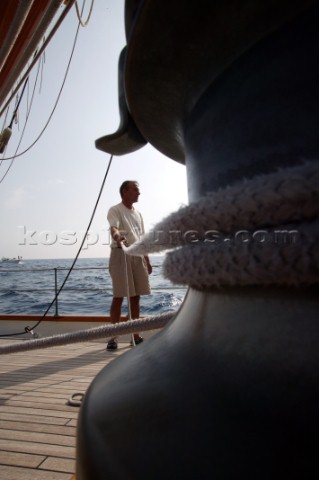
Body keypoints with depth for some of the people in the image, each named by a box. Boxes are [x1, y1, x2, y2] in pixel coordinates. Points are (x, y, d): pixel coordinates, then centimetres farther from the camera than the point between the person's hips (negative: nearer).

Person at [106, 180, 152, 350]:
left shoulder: (138, 213, 19)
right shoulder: (115, 210, -3)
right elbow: (113, 227, -24)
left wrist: (147, 260, 16)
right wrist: (117, 236, -46)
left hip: (138, 256, 6)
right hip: (121, 254, -6)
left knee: (135, 297, 8)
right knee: (119, 297, -6)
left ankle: (136, 336, 17)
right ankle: (113, 337, 2)